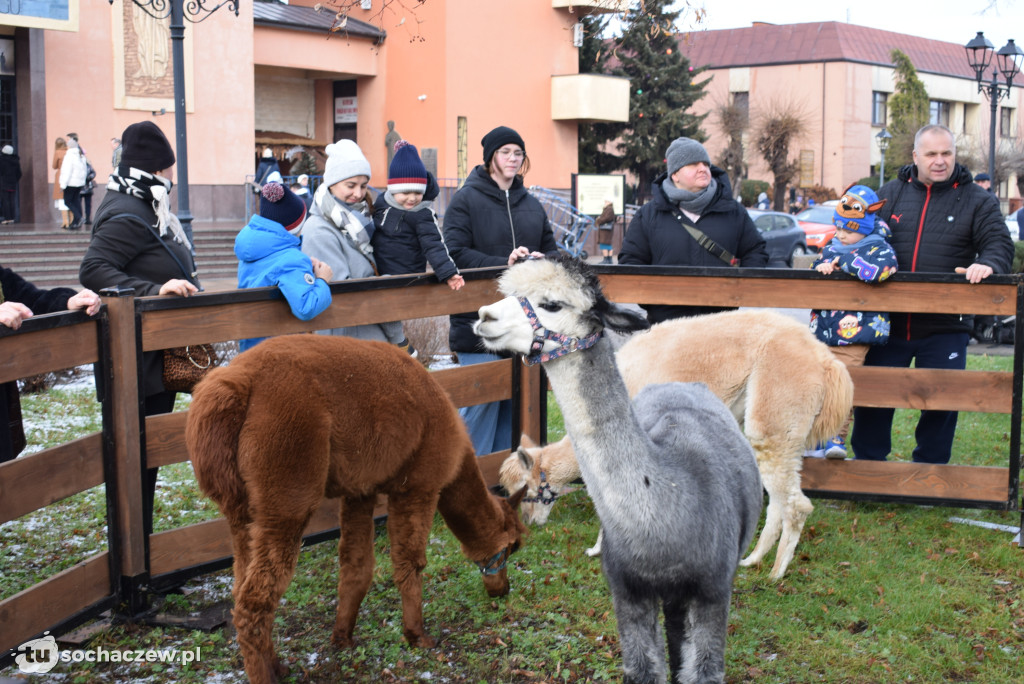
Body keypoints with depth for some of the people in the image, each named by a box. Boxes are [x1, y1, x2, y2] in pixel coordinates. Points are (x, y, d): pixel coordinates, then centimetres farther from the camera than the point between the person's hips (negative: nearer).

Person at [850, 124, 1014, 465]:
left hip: (945, 326, -1)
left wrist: (987, 263, -25)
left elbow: (999, 242, -3)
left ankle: (930, 467, 22)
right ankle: (867, 463, 21)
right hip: (888, 321, 2)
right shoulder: (891, 193, 9)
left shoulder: (977, 199, 4)